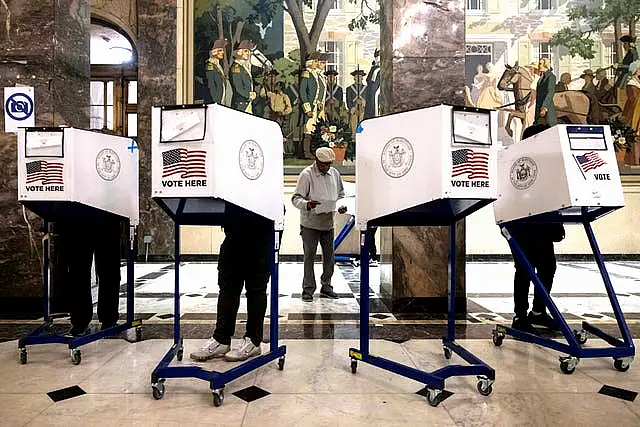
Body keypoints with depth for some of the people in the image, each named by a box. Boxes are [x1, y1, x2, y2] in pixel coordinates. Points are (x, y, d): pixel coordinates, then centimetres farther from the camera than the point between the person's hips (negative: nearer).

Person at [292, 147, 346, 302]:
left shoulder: (335, 173, 8)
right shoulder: (306, 174, -9)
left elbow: (340, 194, 20)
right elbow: (296, 198, -12)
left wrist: (342, 206, -1)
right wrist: (307, 204, -33)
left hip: (329, 222, 6)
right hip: (310, 223, -5)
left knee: (329, 255, 11)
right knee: (309, 256, -1)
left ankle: (326, 287, 24)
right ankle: (308, 289, 10)